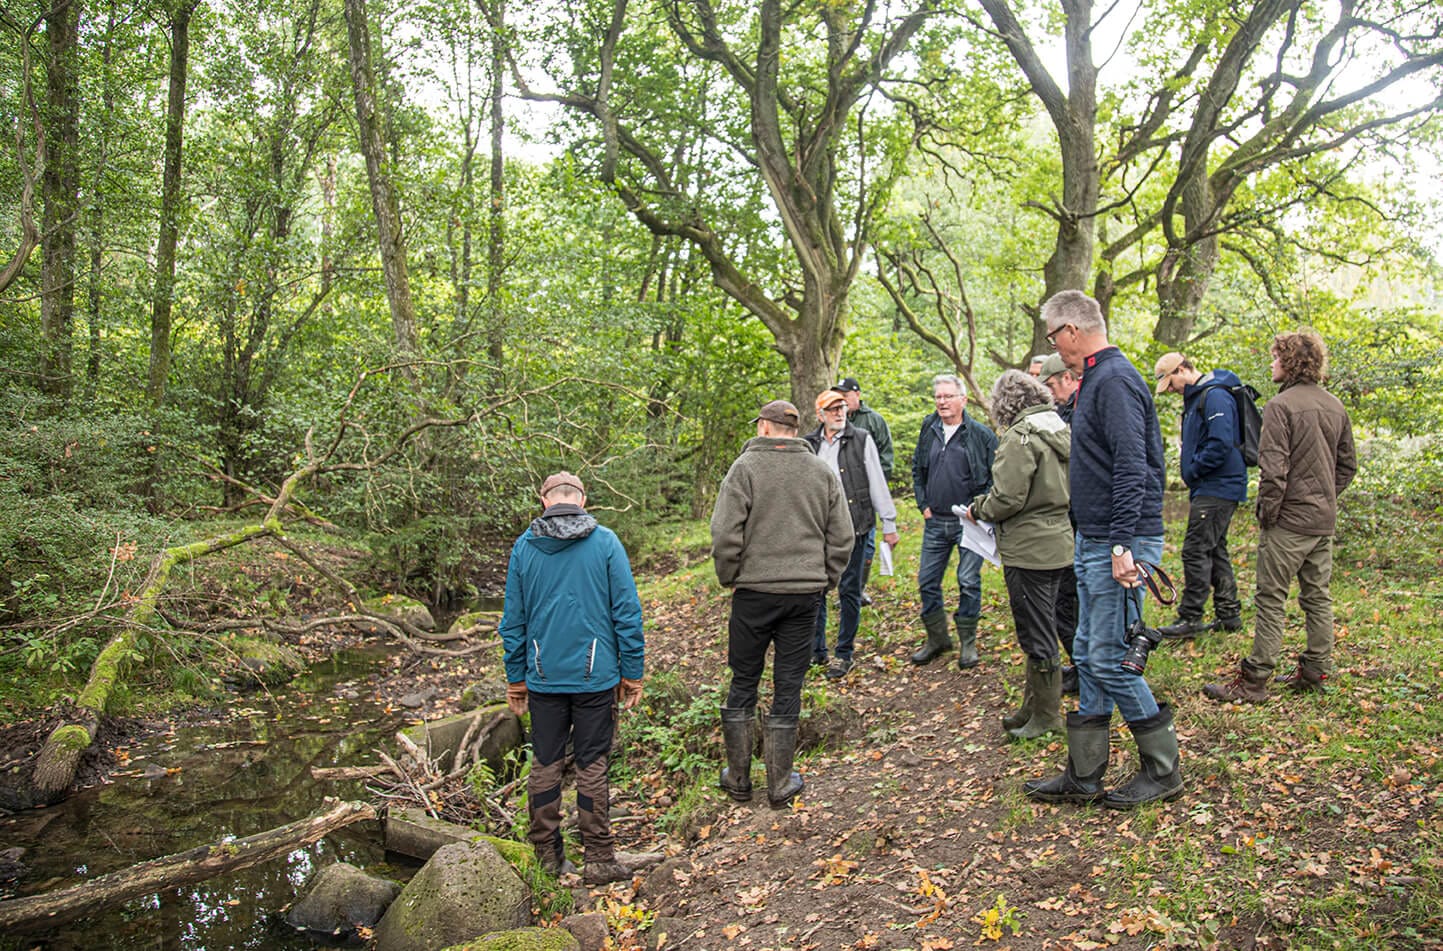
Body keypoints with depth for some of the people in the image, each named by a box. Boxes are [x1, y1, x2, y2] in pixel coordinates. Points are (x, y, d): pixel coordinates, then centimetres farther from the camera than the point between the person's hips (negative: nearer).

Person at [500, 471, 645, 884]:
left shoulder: (523, 547, 2)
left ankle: (548, 856, 21)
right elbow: (627, 613, -5)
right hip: (596, 678, -2)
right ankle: (598, 860, 12)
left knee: (545, 765, 12)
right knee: (592, 766, 5)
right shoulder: (605, 542, -5)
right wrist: (632, 673, 3)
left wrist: (515, 679, 15)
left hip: (544, 678, 2)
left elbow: (513, 621, 6)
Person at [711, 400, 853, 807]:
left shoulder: (746, 467, -7)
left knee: (743, 683, 11)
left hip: (754, 591, -3)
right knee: (789, 687, 10)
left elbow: (726, 535, -12)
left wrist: (729, 577, 2)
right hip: (806, 594, 3)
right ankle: (780, 783, 17)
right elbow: (842, 538, 6)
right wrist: (825, 581, 16)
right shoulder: (822, 472, 5)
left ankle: (738, 778, 20)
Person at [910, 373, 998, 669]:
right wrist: (924, 505, 8)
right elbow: (917, 470, 17)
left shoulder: (980, 435, -6)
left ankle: (967, 642, 14)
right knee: (927, 581, 7)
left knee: (969, 582, 0)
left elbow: (996, 476, -4)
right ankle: (937, 638, 23)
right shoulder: (928, 431, 7)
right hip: (935, 522, 5)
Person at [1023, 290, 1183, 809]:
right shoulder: (1096, 380, 17)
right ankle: (1083, 776, 20)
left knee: (1109, 659, -5)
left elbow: (1131, 467, -23)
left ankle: (1163, 768, 12)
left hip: (1119, 544, -11)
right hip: (1091, 542, 11)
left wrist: (1122, 544, -26)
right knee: (1088, 657, 12)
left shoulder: (1115, 380, -15)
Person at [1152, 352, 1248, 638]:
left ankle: (1190, 618, -5)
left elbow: (1221, 445, -25)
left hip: (1217, 488, -11)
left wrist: (1192, 472, -14)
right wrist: (1193, 477, 10)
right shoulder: (1196, 397, 16)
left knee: (1196, 550, -9)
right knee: (1215, 550, 15)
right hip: (1211, 488, 11)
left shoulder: (1215, 396, -16)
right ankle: (1229, 614, 22)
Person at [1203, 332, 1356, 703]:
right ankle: (1316, 671, 22)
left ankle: (1254, 680, -2)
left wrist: (1267, 512, -10)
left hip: (1289, 519, -8)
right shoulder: (1335, 406, 11)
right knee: (1318, 596, 14)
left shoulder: (1281, 405, -14)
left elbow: (1273, 468, -19)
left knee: (1271, 599, -5)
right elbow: (1348, 465, 17)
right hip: (1324, 520, 8)